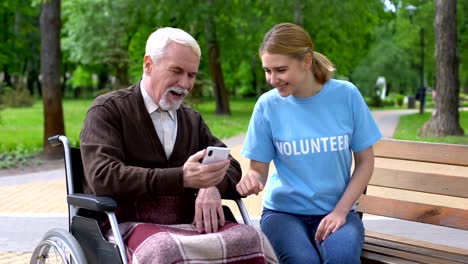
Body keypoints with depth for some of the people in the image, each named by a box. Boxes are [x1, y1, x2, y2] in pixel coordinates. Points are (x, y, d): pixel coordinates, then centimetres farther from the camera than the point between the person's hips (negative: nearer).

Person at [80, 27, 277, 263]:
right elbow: (103, 176, -13)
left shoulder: (192, 119, 22)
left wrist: (213, 186, -10)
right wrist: (182, 178, -23)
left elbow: (230, 166, 16)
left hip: (188, 224, 6)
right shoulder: (107, 110, 3)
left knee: (250, 238, -25)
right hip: (129, 226, -6)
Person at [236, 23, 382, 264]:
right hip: (284, 211, 0)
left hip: (335, 211, 0)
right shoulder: (267, 105, -6)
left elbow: (365, 162, 2)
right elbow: (259, 169, 0)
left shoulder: (346, 95, -6)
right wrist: (251, 179, -25)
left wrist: (340, 210, -9)